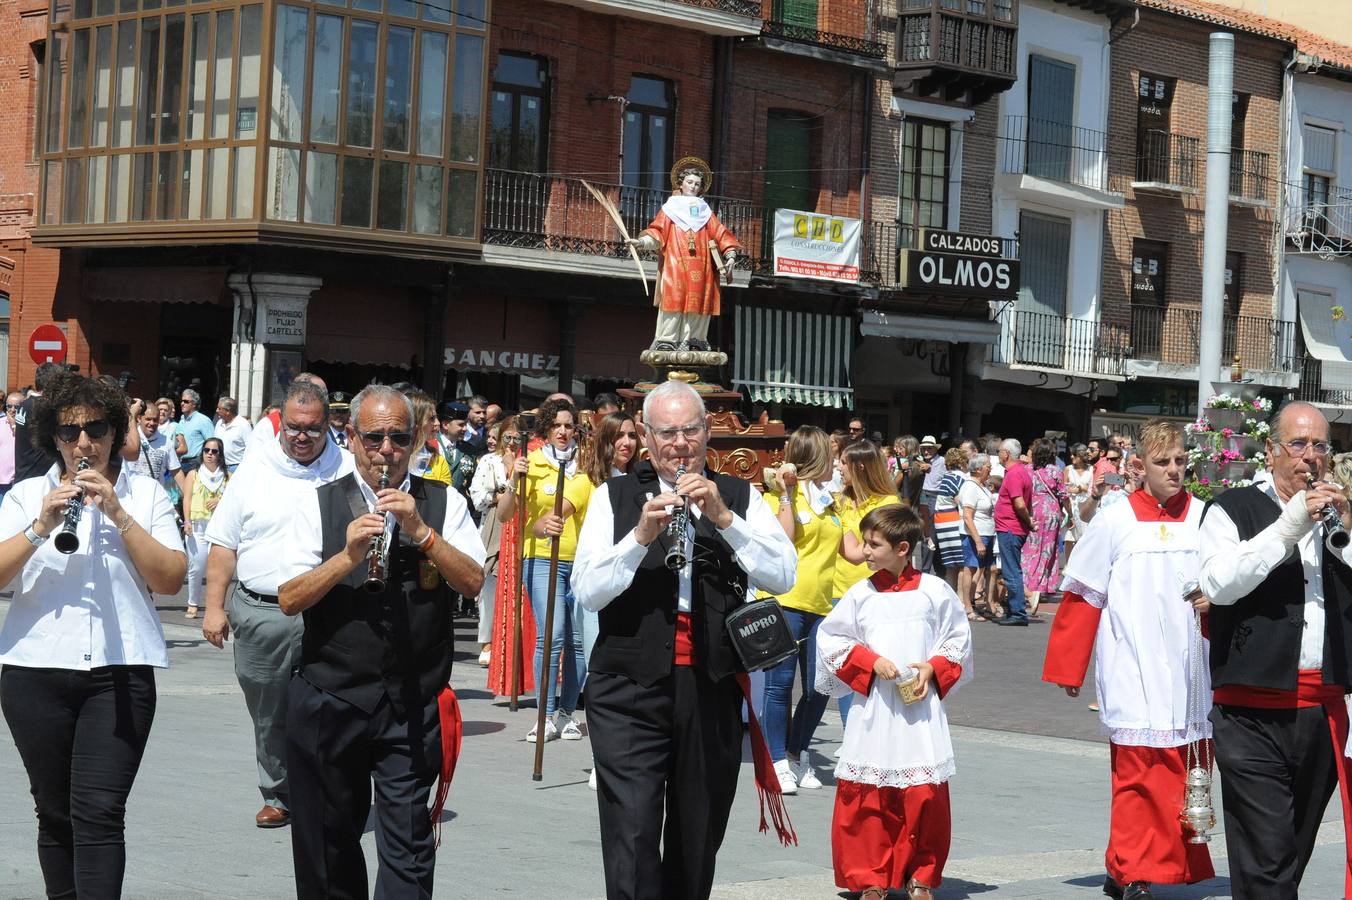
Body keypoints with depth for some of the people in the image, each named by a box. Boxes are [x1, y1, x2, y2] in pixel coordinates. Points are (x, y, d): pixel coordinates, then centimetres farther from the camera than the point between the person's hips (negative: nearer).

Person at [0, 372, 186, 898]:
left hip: (120, 672, -2)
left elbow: (170, 580, -4)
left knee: (99, 813, -11)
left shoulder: (146, 495, 7)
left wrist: (118, 513, -11)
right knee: (55, 812, 9)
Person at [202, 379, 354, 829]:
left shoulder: (349, 471, 4)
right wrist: (214, 606, 4)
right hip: (259, 614, 2)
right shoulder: (255, 468, 8)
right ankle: (277, 796, 24)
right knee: (268, 716, 10)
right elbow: (224, 543, 9)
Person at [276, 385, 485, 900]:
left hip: (413, 706, -1)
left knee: (409, 846, -6)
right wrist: (348, 556, -18)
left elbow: (473, 583, -6)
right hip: (329, 699, 1)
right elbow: (289, 600, -5)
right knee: (329, 844, 13)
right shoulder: (318, 506, 4)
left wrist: (421, 531, -17)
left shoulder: (444, 504, 6)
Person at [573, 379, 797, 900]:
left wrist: (722, 517, -12)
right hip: (630, 689, -2)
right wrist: (642, 535, -16)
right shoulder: (614, 497, 6)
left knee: (698, 841, 12)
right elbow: (588, 592, -3)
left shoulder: (739, 497, 10)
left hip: (712, 689, 2)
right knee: (631, 837, -12)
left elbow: (783, 576, -3)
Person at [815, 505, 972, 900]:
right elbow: (830, 640, 7)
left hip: (920, 707, -1)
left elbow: (958, 641, 10)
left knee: (925, 793, -4)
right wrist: (870, 661, -6)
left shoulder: (935, 591, 3)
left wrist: (933, 669, -6)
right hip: (872, 707, 1)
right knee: (863, 795, -1)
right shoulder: (861, 594, 4)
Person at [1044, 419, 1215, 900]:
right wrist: (1068, 667, 4)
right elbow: (1082, 598, 3)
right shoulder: (1115, 522, -2)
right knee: (1137, 771, -8)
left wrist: (1215, 600, -8)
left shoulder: (1203, 518, 4)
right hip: (1133, 674, -3)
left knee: (1181, 769, 5)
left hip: (1188, 670, 3)